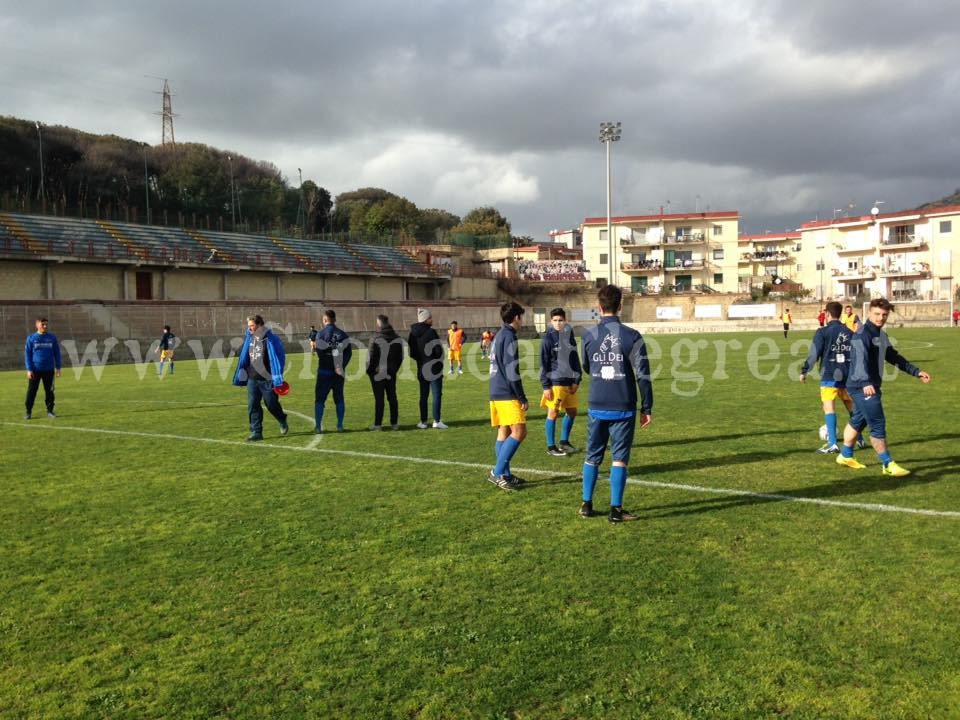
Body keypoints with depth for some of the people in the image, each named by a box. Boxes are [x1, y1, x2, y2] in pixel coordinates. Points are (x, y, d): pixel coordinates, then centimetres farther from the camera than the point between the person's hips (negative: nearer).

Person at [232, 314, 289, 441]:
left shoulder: (270, 339, -12)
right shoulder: (249, 338, 7)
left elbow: (278, 358, -11)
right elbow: (244, 358, 14)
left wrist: (278, 377, -14)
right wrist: (241, 376, 14)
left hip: (267, 380, -5)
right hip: (252, 379, 5)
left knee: (272, 405, 6)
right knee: (252, 406, 1)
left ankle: (283, 422, 34)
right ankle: (256, 433, 7)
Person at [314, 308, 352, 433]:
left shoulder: (321, 334, -6)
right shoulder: (343, 334, 4)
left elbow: (320, 353, -15)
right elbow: (349, 353, 0)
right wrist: (341, 365, -2)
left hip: (324, 371, -3)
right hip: (339, 372, 3)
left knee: (319, 399, 4)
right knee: (339, 398, 12)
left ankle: (318, 426, 2)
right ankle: (340, 425, 11)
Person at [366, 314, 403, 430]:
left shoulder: (375, 338, -12)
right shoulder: (397, 338, 5)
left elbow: (371, 357, -11)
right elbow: (400, 357, 9)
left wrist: (369, 370, 1)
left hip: (378, 373, -4)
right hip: (391, 373, 5)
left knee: (379, 399, -1)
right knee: (392, 398, 9)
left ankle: (378, 424, 3)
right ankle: (394, 423, 11)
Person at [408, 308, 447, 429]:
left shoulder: (413, 333, 3)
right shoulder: (431, 332, -15)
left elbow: (412, 353, 6)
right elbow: (438, 351, -15)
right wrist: (439, 361, 4)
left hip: (421, 369, 6)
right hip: (434, 368, -6)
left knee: (423, 395, 12)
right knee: (437, 394, 0)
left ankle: (423, 422, 15)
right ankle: (437, 421, -4)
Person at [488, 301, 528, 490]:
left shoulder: (499, 335, 17)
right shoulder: (509, 336, -12)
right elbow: (511, 371, -18)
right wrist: (522, 397, -15)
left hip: (496, 392, 10)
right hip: (507, 394, -10)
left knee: (504, 432, 12)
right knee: (519, 431, -12)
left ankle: (505, 475, 15)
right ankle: (497, 472, -14)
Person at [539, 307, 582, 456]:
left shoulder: (570, 337, 7)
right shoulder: (548, 339, -8)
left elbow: (575, 360, 11)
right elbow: (543, 364, -8)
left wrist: (576, 381, 3)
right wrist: (546, 386, -12)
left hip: (569, 382, 6)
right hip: (555, 383, -6)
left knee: (572, 412, 12)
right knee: (553, 413, -1)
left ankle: (564, 441, 28)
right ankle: (551, 446, 10)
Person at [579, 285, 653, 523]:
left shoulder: (588, 336, -2)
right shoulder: (632, 336, -9)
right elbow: (643, 375, -8)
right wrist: (646, 408, -1)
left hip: (596, 407, 2)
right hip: (623, 409, -2)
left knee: (592, 456, 15)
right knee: (619, 458, 6)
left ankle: (586, 504, 21)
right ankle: (616, 509, 7)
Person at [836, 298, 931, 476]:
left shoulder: (881, 336, 15)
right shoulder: (862, 334, -17)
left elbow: (894, 357, 25)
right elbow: (860, 359, -32)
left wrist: (916, 372, 24)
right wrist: (866, 382, -46)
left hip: (870, 386, 10)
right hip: (863, 387, -10)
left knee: (858, 421, 19)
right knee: (878, 424, -7)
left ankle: (845, 455, 32)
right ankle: (888, 465, 0)